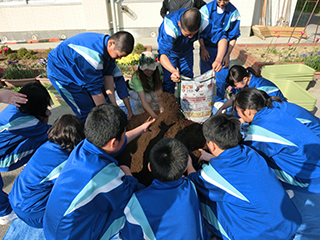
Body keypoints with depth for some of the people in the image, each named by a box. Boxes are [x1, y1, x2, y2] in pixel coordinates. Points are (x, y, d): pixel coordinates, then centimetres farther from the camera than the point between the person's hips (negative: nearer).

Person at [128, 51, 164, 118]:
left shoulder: (158, 71, -30)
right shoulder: (136, 77, -38)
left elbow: (159, 91, -34)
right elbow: (143, 100, -44)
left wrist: (162, 110, -46)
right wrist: (154, 116, -53)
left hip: (150, 90, 5)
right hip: (134, 90, -4)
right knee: (148, 98, -36)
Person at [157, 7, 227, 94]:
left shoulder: (203, 23, -33)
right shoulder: (169, 28, -43)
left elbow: (222, 38, -31)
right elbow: (163, 54, -47)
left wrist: (218, 60, -50)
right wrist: (173, 71, -67)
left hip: (187, 50, 4)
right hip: (170, 50, -3)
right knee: (169, 80, -11)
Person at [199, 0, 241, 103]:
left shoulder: (233, 12, -7)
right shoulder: (206, 9, -8)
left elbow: (233, 37, -3)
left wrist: (227, 55, -7)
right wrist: (203, 49, -7)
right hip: (207, 48, 0)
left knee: (222, 77, -2)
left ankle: (219, 101, 17)